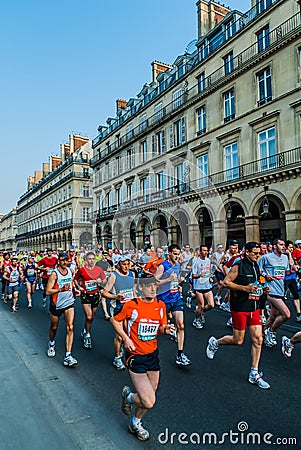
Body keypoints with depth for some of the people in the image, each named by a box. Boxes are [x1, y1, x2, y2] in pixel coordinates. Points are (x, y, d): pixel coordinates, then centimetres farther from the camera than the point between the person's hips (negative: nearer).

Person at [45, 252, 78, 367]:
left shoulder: (70, 270, 1)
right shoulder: (54, 274, -15)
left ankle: (68, 356, -10)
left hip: (69, 303, 3)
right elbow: (47, 291, -20)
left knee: (70, 327, -11)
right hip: (56, 304, -3)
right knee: (54, 327, 18)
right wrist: (61, 289, -31)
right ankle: (51, 344, 50)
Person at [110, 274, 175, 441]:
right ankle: (128, 396, 24)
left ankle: (135, 424, 45)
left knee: (150, 397, 15)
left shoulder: (160, 305, -1)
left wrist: (166, 329, -12)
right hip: (136, 356, -5)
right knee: (149, 402, -10)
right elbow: (115, 320, -1)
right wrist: (125, 338, -11)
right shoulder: (132, 305, -15)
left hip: (153, 354, 5)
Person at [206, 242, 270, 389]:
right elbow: (226, 282, -14)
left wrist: (262, 289, 5)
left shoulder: (256, 266, 11)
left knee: (258, 339, 3)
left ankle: (254, 374, 15)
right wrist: (244, 288, -21)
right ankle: (215, 342, 31)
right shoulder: (238, 266, -13)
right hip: (240, 308, -7)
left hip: (254, 308, 7)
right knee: (238, 340, 3)